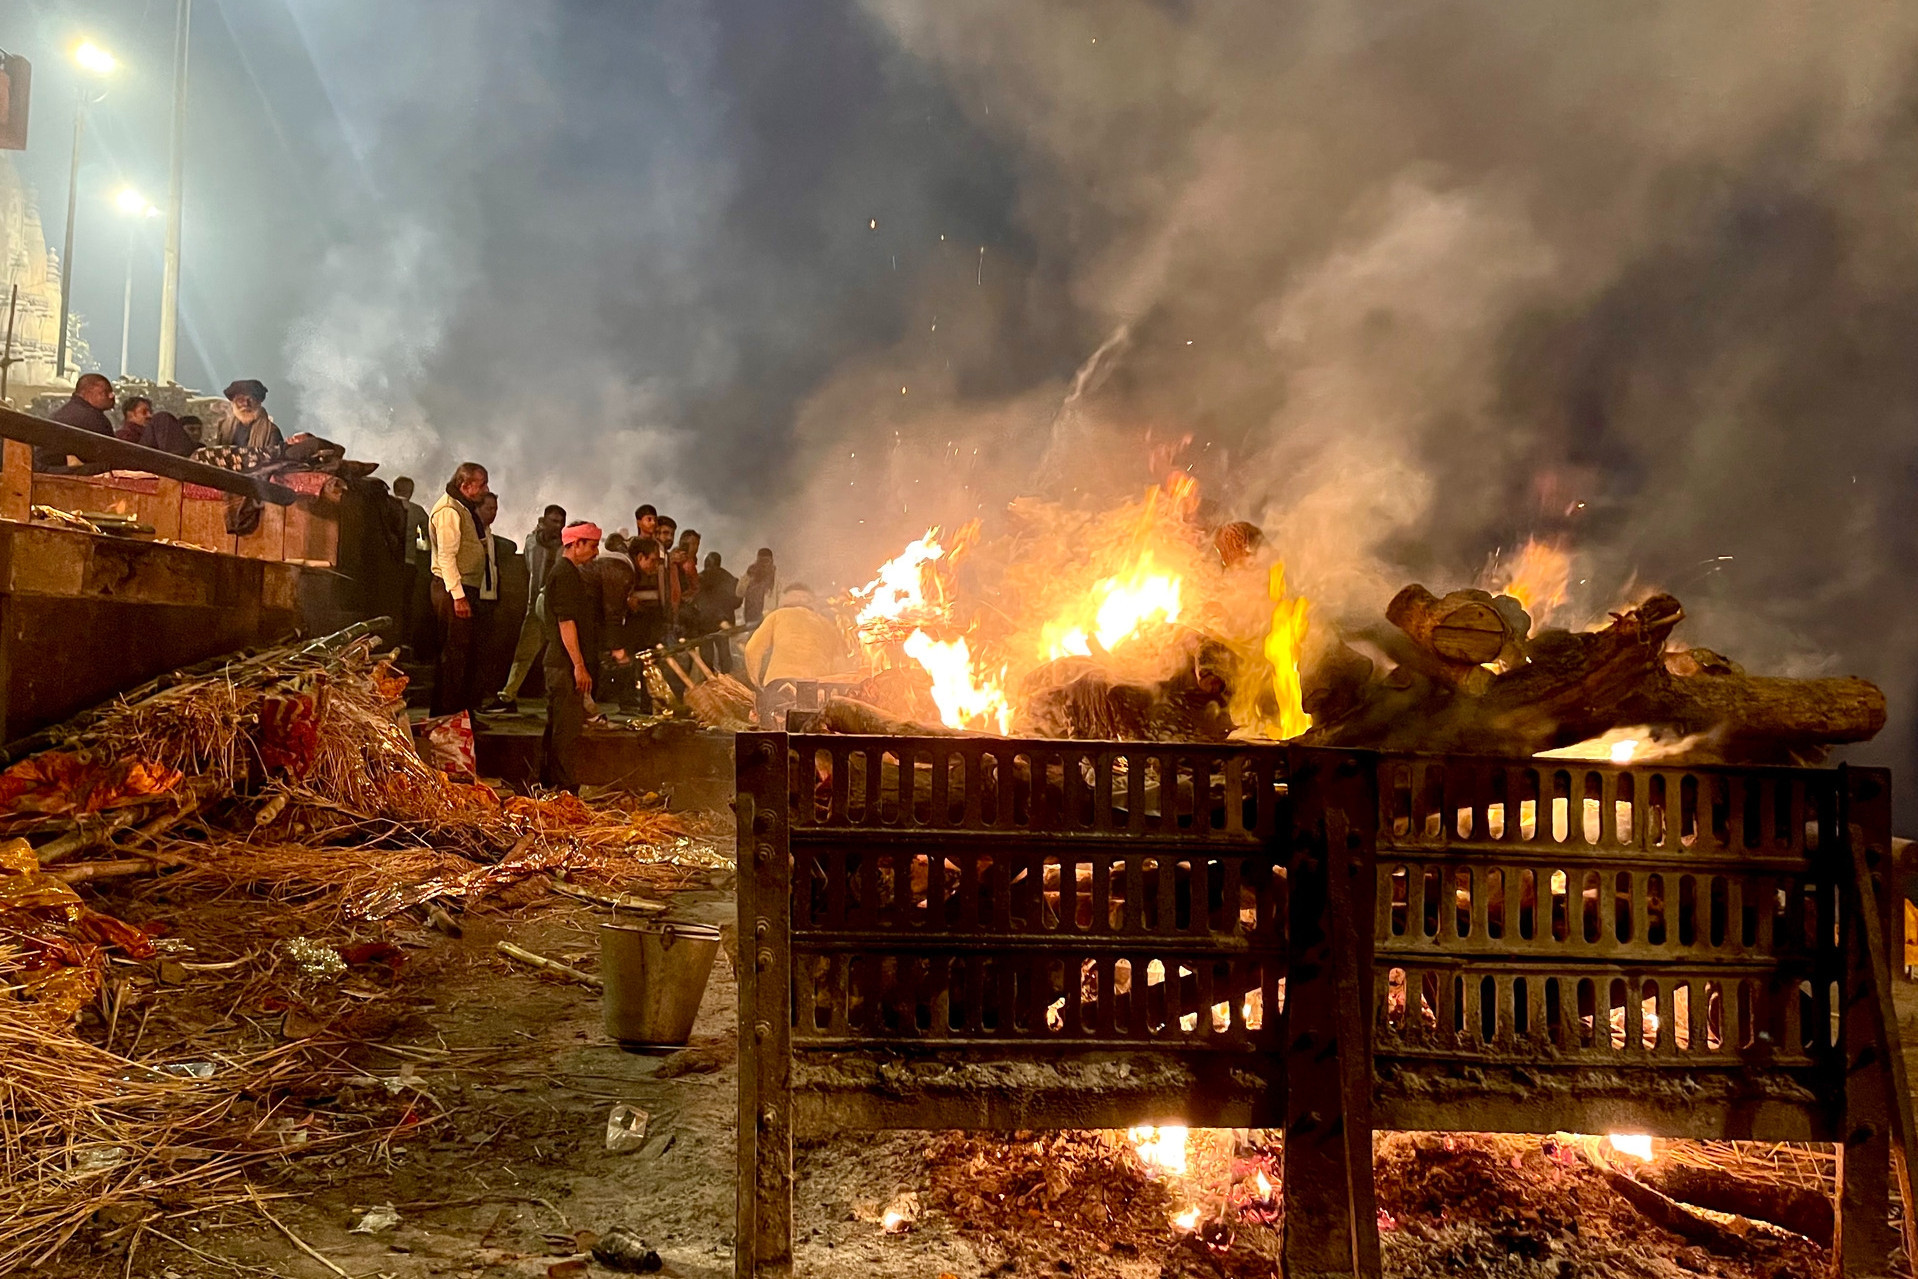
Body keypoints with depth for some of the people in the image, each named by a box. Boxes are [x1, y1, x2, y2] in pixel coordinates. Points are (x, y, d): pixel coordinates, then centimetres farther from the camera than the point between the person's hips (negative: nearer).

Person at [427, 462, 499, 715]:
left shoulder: (468, 509, 19)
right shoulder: (449, 511, -12)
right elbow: (446, 556, -18)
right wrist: (458, 596, -22)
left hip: (469, 590, 10)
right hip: (454, 591, -10)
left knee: (469, 655, 13)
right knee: (454, 655, -8)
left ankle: (465, 711, 19)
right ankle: (446, 714, -3)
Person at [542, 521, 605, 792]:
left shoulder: (572, 573, 20)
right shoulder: (564, 573, -12)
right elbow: (566, 622, -19)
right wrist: (579, 666, -21)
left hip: (563, 665, 10)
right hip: (567, 665, -10)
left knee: (560, 726, 14)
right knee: (567, 727, -8)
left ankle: (551, 781, 22)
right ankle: (567, 789, -5)